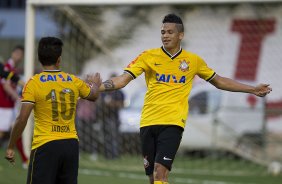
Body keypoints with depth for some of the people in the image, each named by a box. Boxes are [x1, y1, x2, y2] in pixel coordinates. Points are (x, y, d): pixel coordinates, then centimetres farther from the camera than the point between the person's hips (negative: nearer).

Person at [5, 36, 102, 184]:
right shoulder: (74, 81, 5)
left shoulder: (33, 83, -8)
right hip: (71, 143, 4)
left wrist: (10, 147, -3)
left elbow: (22, 120, -13)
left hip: (45, 145, -4)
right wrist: (95, 84, 51)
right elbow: (94, 95, 27)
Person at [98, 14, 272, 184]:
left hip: (173, 123, -2)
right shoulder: (149, 56, 4)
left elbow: (219, 81, 20)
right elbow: (123, 80, -2)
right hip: (148, 122, 2)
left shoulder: (194, 60, 7)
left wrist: (253, 89, 20)